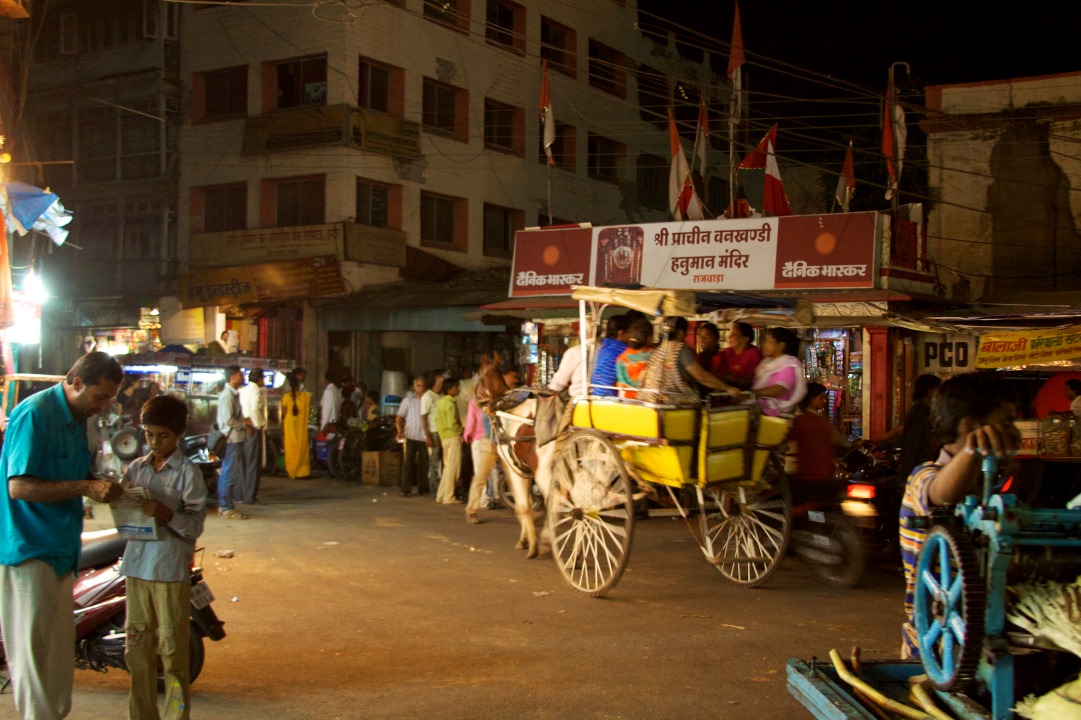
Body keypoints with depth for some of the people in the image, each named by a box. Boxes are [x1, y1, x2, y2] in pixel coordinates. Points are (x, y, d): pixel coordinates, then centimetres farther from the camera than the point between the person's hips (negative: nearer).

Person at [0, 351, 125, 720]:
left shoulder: (78, 418, 10)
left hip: (60, 549, 9)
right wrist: (86, 487, -25)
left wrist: (100, 486, -2)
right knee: (34, 648, -2)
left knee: (60, 646, 15)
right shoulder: (34, 414, -17)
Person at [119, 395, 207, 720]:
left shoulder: (188, 472, -6)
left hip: (171, 569, -5)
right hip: (137, 566, 5)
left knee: (173, 650, 0)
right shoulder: (136, 468, 9)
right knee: (136, 648, 11)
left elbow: (195, 524, -11)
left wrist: (165, 513, -25)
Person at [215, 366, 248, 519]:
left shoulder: (234, 394, 14)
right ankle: (227, 508, 0)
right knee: (231, 474, -5)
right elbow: (228, 420, -22)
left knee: (226, 473, 14)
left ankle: (224, 505, 22)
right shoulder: (227, 395, -16)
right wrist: (244, 423, -8)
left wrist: (244, 422, 6)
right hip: (231, 439, -10)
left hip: (235, 439, 10)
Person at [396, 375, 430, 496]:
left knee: (423, 463, 6)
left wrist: (428, 435, -2)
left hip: (424, 436, 1)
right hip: (411, 436, -1)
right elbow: (399, 418, 5)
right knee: (408, 461, -6)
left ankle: (422, 488, 16)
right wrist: (400, 431, -10)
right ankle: (405, 488, -6)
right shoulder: (408, 400, 4)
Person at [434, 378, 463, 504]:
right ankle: (449, 497, -2)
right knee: (453, 468, -4)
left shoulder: (440, 402, 11)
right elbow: (452, 424, -21)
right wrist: (462, 430, -7)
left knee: (447, 467, 16)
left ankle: (441, 495, 18)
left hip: (444, 436, 9)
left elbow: (437, 420, 15)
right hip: (453, 437, -9)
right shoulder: (451, 403, -16)